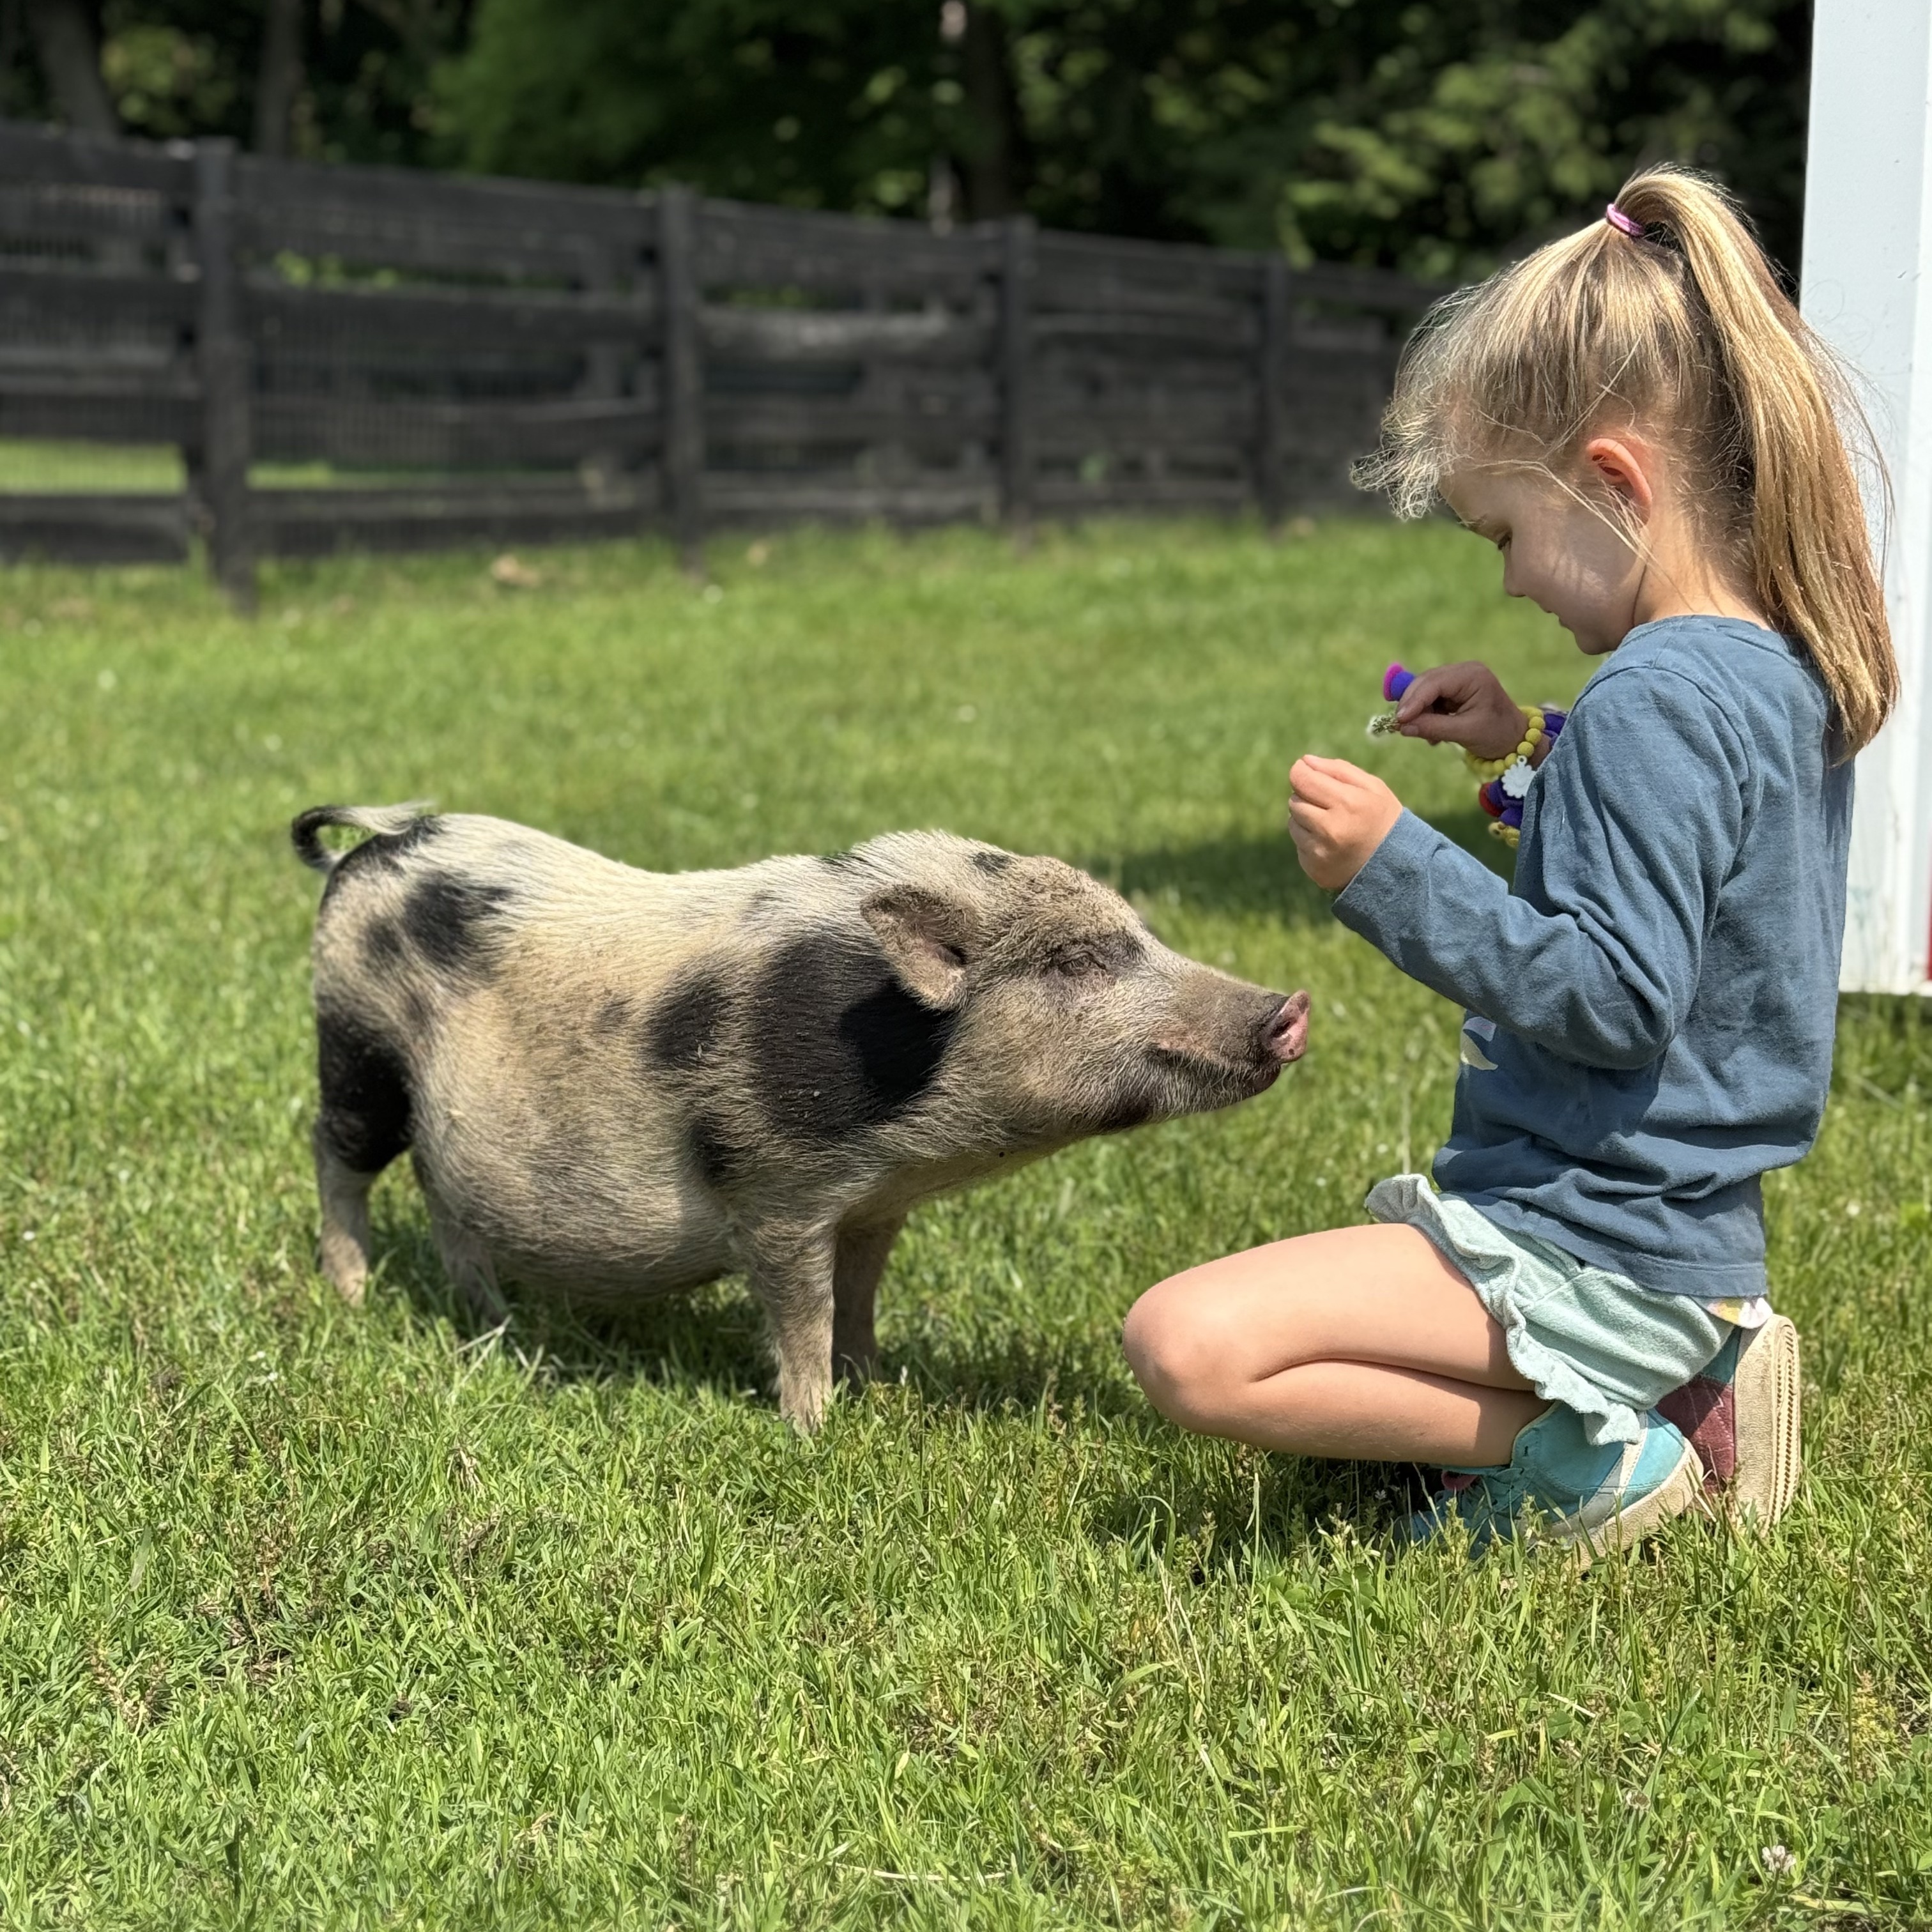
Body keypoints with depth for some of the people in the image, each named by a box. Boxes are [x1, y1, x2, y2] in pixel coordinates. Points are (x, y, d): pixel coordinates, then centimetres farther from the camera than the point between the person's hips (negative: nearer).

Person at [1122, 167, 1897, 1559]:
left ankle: (1580, 1457, -11)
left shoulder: (1656, 698, -22)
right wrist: (1534, 752, 12)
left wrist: (1396, 870, -26)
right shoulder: (1781, 667, 8)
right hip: (1689, 1236, 11)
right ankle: (1681, 1383, 12)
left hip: (1589, 1256, -11)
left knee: (1191, 1344, -22)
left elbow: (1613, 996, -27)